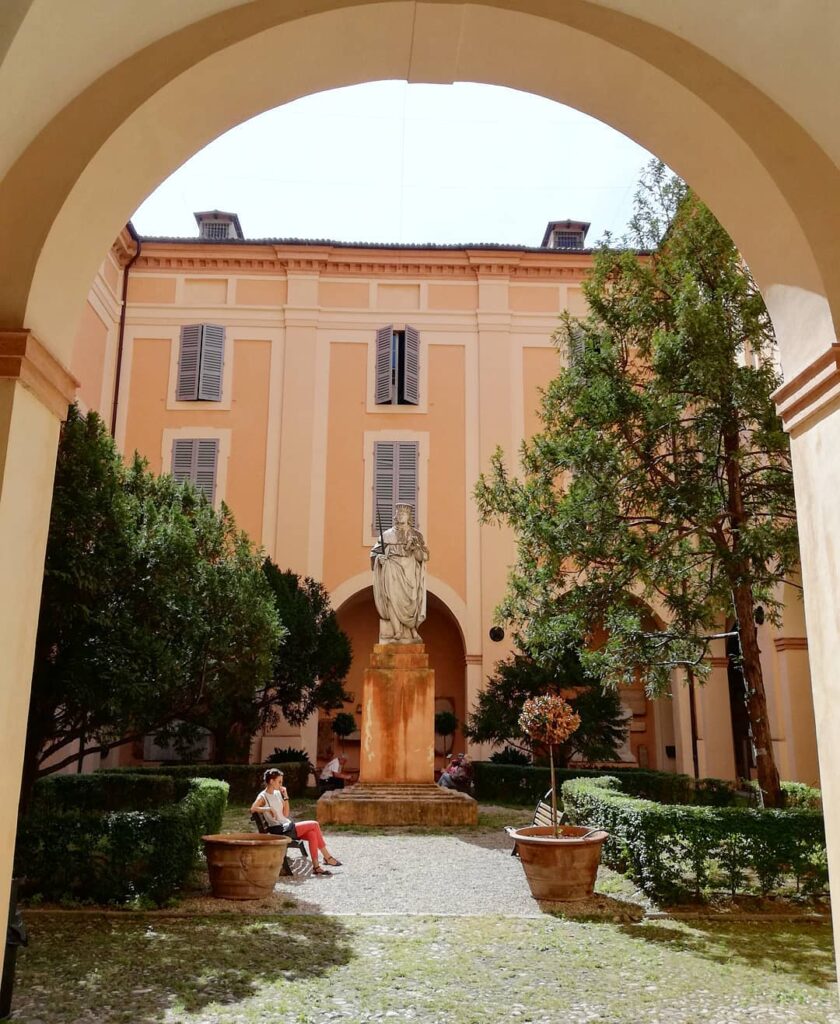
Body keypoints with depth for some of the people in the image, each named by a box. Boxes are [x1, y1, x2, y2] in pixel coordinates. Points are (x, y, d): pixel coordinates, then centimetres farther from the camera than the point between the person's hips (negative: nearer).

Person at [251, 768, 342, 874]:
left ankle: (316, 866, -8)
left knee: (312, 834, -15)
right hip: (279, 830, -8)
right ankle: (327, 857, -4)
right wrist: (269, 809, -27)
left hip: (287, 826, 8)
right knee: (314, 825, -13)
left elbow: (286, 814, 10)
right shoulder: (263, 796, -7)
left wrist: (285, 797, 2)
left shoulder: (277, 794, 14)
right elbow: (252, 809, -28)